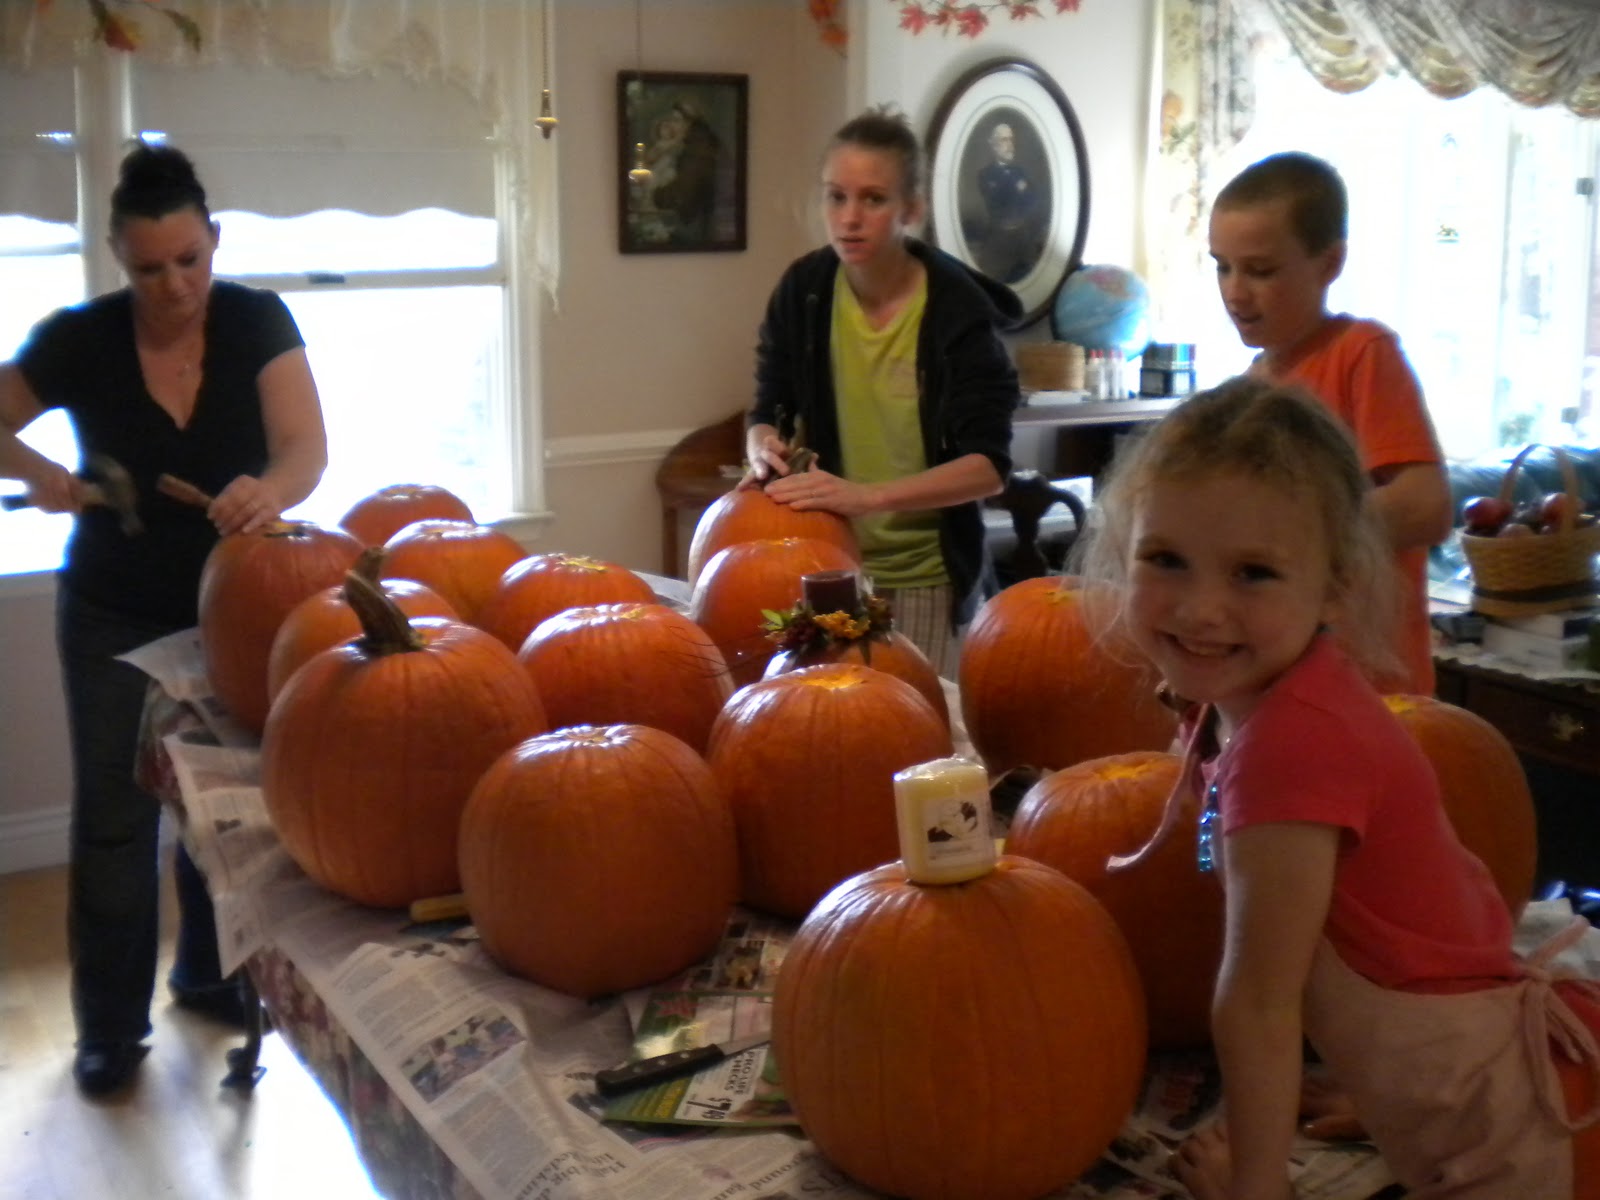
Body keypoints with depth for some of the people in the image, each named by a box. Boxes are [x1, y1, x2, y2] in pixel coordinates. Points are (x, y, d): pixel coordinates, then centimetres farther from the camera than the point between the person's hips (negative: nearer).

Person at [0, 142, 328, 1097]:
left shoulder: (257, 322, -14)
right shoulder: (79, 340, -13)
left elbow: (308, 450, -25)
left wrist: (271, 491, -48)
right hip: (116, 617, 0)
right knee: (115, 816, 6)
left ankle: (210, 973, 36)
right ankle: (112, 1025, 20)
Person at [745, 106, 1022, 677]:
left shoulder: (957, 308, -16)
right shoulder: (803, 290, -5)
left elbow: (989, 465, -21)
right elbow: (767, 411, 4)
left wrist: (868, 496, -33)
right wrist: (764, 449, -20)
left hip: (928, 575, -3)